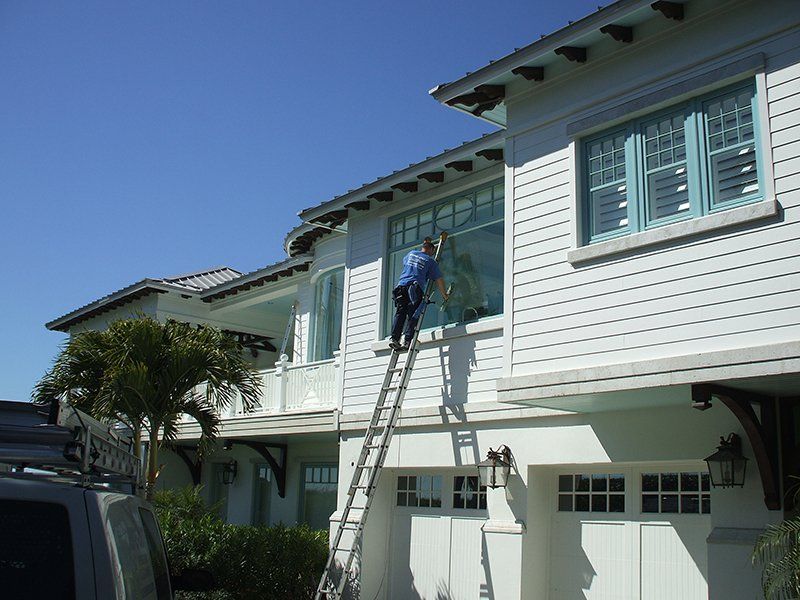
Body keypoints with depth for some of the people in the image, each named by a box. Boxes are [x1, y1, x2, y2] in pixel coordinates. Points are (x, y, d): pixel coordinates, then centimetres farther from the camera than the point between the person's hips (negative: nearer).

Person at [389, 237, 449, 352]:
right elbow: (439, 280, 9)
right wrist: (444, 295, 18)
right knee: (413, 316, -7)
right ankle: (407, 341, -19)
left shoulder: (411, 253, 23)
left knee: (400, 314, -2)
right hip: (415, 288, -4)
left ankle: (395, 339, -13)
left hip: (401, 285, 4)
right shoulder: (431, 261, 12)